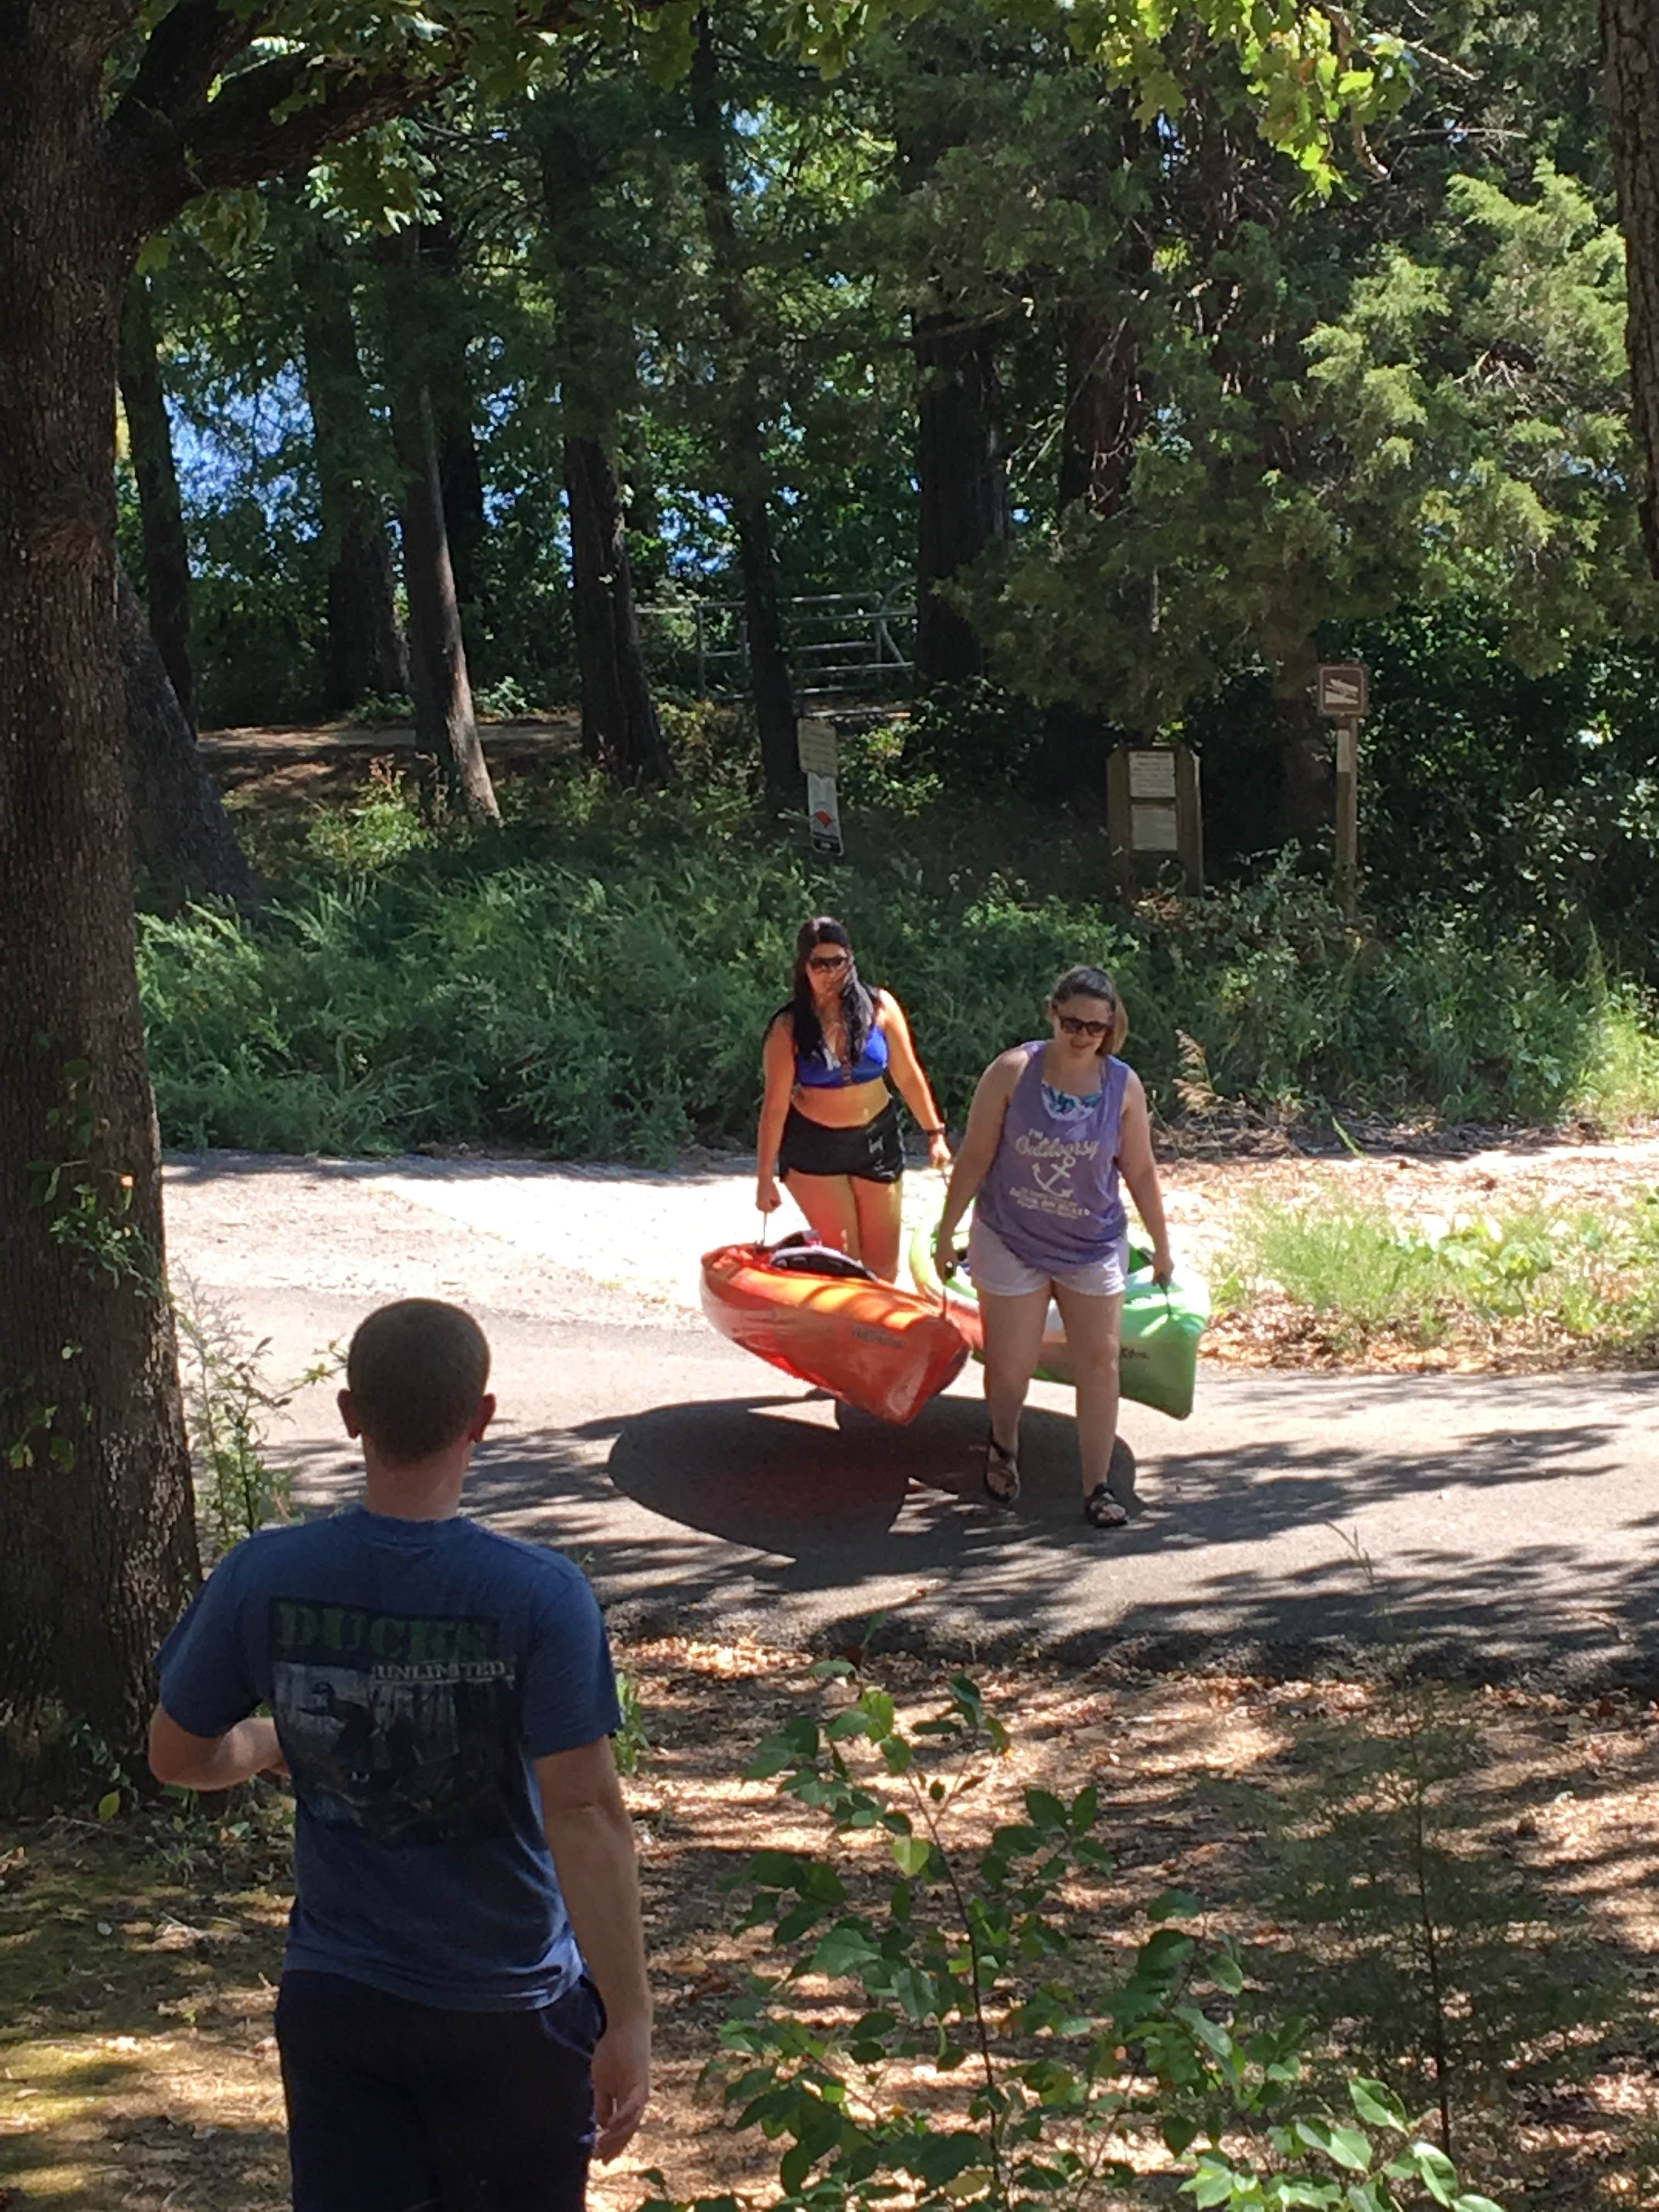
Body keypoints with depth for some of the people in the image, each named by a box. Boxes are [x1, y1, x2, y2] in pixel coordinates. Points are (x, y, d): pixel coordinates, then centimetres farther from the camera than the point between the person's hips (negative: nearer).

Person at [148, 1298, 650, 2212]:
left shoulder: (262, 1578, -11)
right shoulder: (540, 1597, -20)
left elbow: (180, 1756, 2)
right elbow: (585, 1814, -22)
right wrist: (628, 2021, -18)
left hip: (335, 2000, 2)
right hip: (511, 2010, -1)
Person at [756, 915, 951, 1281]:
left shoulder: (879, 1007, -6)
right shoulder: (789, 1028, -11)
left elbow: (908, 1076, 2)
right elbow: (776, 1104, -10)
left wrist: (934, 1134, 4)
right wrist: (766, 1178, -8)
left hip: (877, 1140, 3)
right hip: (814, 1148, -2)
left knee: (884, 1264, 5)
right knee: (845, 1257, -4)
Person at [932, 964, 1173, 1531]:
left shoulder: (1124, 1087, -7)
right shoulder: (1013, 1071, -13)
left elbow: (1140, 1171, 4)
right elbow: (975, 1156, -7)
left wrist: (1161, 1246, 10)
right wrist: (946, 1233, -3)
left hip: (1094, 1249, 2)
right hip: (1011, 1244, -2)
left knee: (1100, 1363, -1)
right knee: (1010, 1366, 5)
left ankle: (1097, 1488, 9)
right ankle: (1004, 1446, 37)